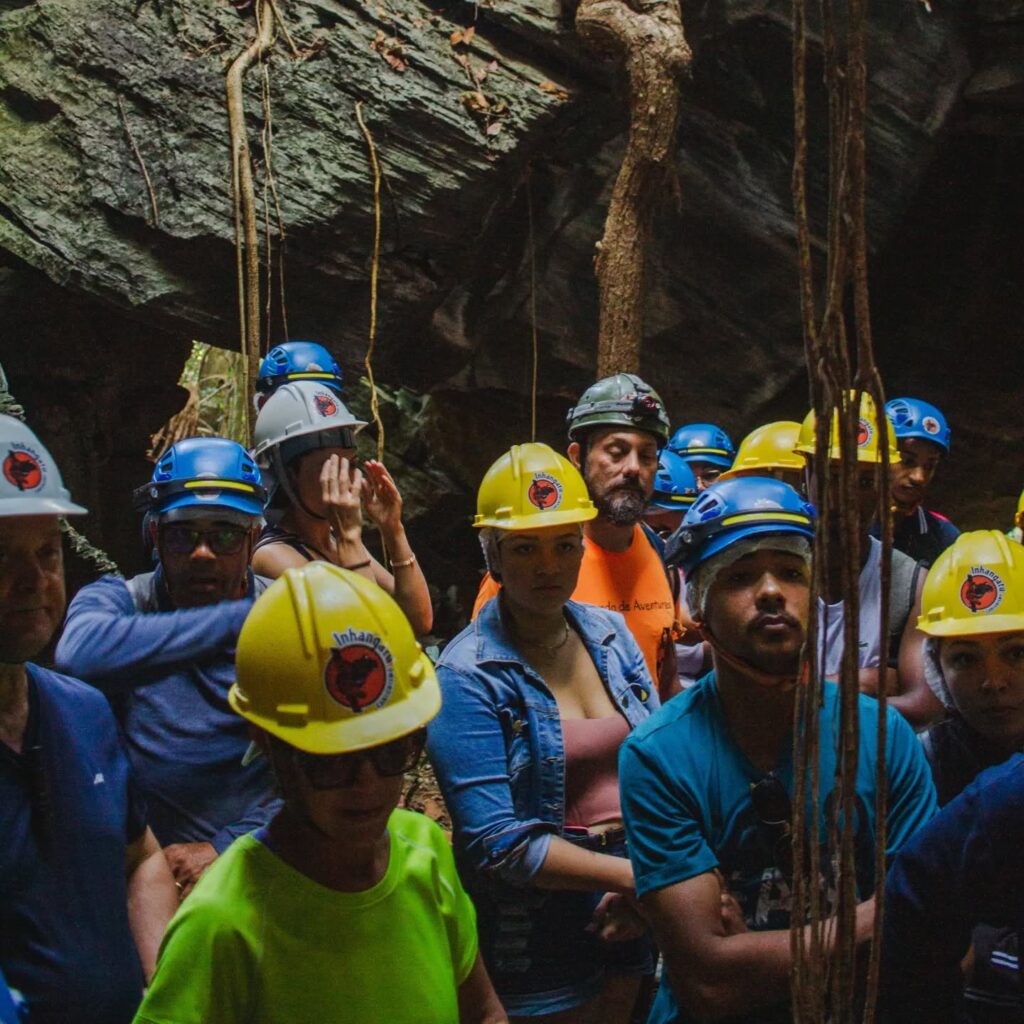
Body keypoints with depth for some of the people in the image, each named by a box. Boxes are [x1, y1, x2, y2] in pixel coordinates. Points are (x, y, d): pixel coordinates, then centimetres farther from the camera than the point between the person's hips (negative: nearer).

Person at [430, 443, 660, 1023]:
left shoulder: (611, 634, 3)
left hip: (632, 928, 5)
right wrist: (631, 874, -19)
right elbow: (496, 842, -19)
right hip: (536, 947, -5)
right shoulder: (467, 676, -14)